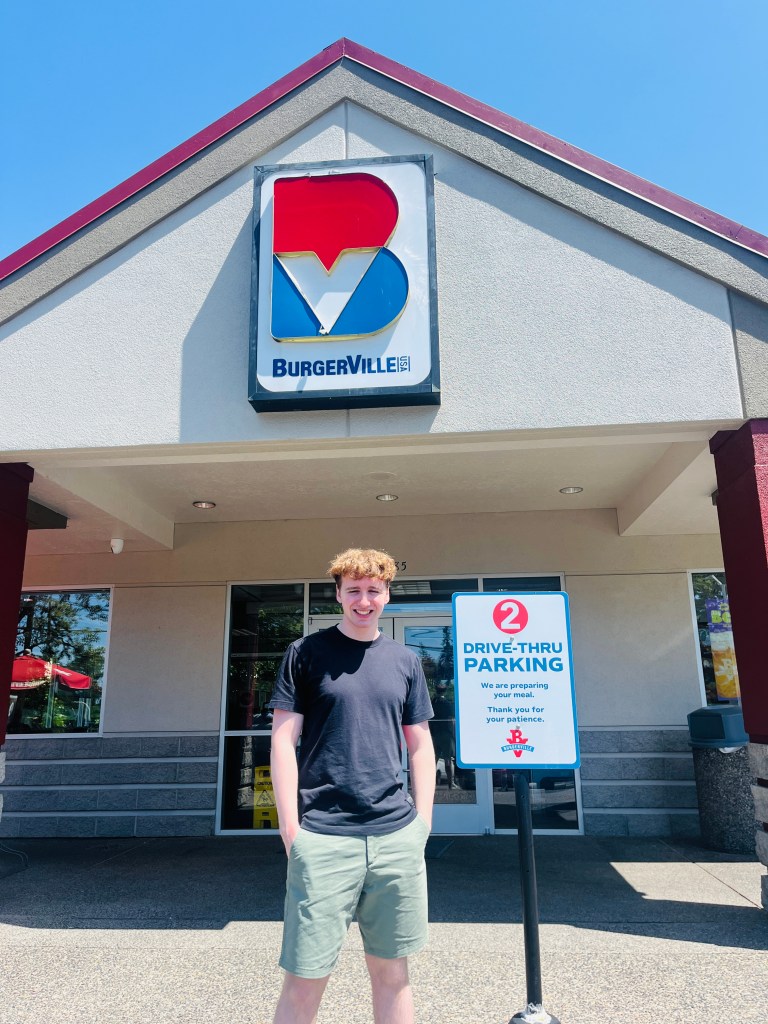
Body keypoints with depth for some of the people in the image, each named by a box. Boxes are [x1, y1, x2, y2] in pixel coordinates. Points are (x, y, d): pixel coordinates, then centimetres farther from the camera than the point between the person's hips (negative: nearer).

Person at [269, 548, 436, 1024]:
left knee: (392, 972, 14)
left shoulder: (406, 660, 10)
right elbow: (283, 740, -2)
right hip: (323, 836, -3)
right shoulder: (307, 653, 0)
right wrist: (291, 828, -7)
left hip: (397, 836, 3)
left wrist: (422, 822, 5)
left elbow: (421, 746, 13)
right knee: (305, 980, 2)